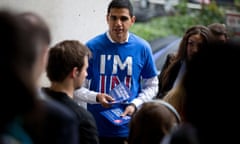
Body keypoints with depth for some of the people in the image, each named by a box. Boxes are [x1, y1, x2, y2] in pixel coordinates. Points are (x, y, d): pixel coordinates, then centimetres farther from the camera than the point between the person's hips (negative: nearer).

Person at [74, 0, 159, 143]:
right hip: (97, 128, -1)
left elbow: (151, 86, 10)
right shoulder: (92, 47, -6)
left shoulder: (142, 48, 0)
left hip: (129, 128, 1)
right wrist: (96, 97, -20)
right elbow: (76, 87, -2)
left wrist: (134, 104, -7)